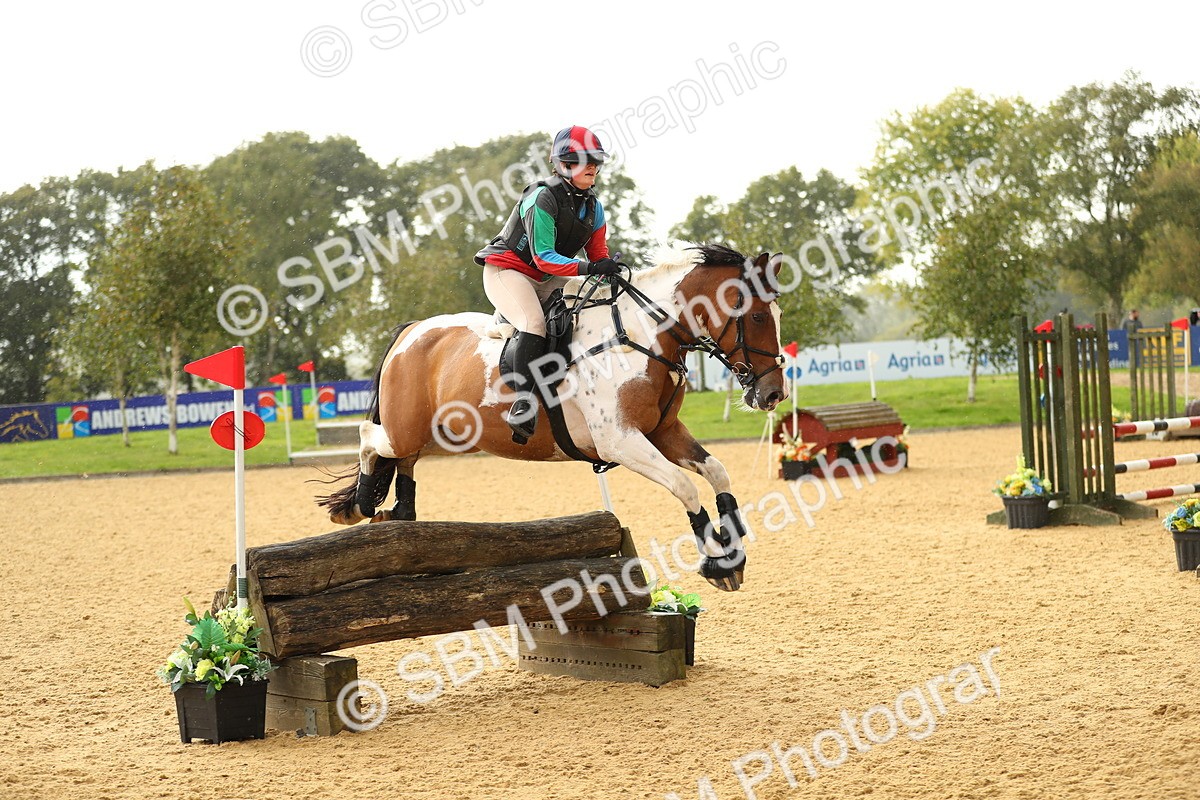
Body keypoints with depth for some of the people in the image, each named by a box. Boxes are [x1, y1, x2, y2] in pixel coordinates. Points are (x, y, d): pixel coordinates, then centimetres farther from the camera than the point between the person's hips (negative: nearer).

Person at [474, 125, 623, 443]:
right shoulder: (543, 197, -19)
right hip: (506, 270, -8)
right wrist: (588, 268, -36)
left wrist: (612, 273, -16)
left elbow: (599, 256, 7)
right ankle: (523, 403, -38)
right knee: (535, 323, -34)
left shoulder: (594, 208, 5)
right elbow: (544, 257, -26)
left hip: (547, 279, 8)